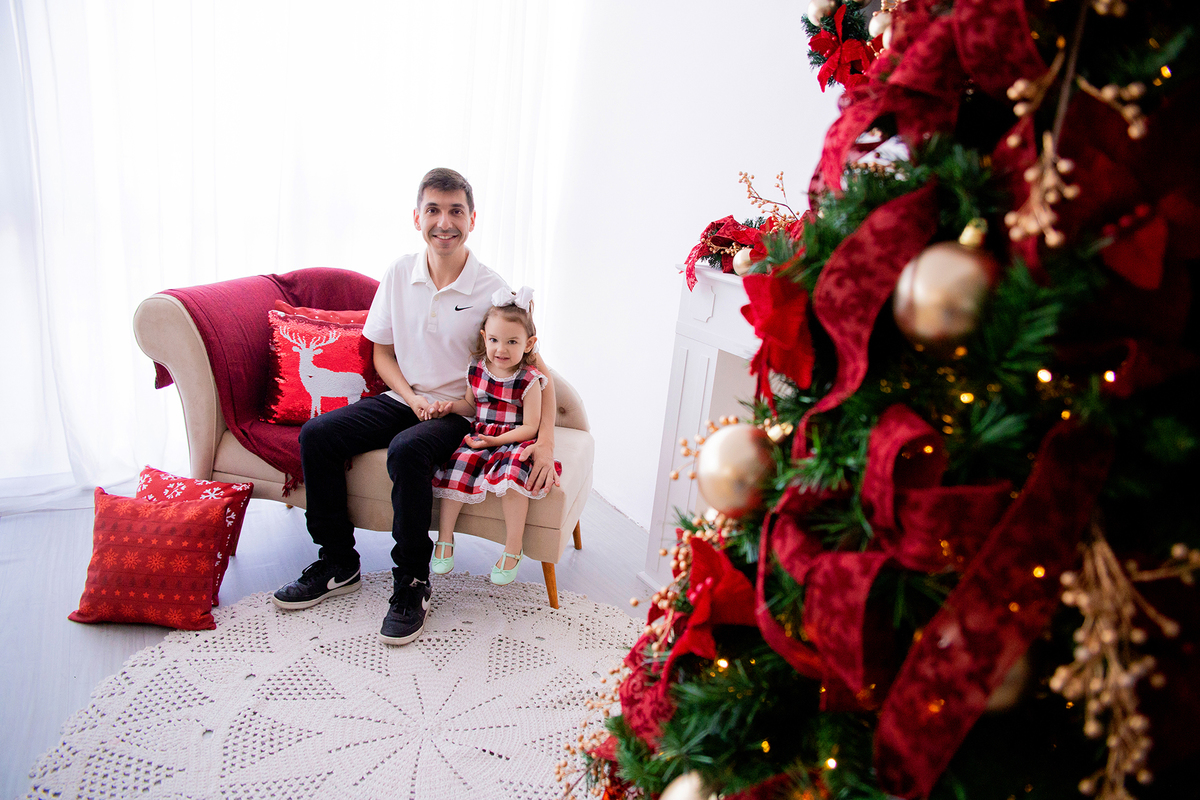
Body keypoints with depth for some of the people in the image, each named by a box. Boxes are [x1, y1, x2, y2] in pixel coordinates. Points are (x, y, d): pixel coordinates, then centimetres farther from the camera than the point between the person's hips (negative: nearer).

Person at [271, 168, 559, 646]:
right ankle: (338, 564, 4)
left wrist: (545, 441, -26)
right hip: (403, 398, 5)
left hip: (458, 410, -5)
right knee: (316, 435, -12)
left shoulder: (492, 291, -12)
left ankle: (412, 583, -15)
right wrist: (412, 398, -9)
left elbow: (536, 370, -11)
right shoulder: (399, 275, 1)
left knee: (407, 450, -34)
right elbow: (382, 353, 10)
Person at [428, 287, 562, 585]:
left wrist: (496, 441, -20)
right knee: (459, 462, -21)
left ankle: (512, 550, -17)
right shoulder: (476, 369, 3)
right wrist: (452, 406, -1)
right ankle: (444, 539, -4)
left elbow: (530, 427, -11)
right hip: (480, 435, 5)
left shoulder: (529, 380, -11)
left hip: (513, 440, -4)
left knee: (514, 470, -32)